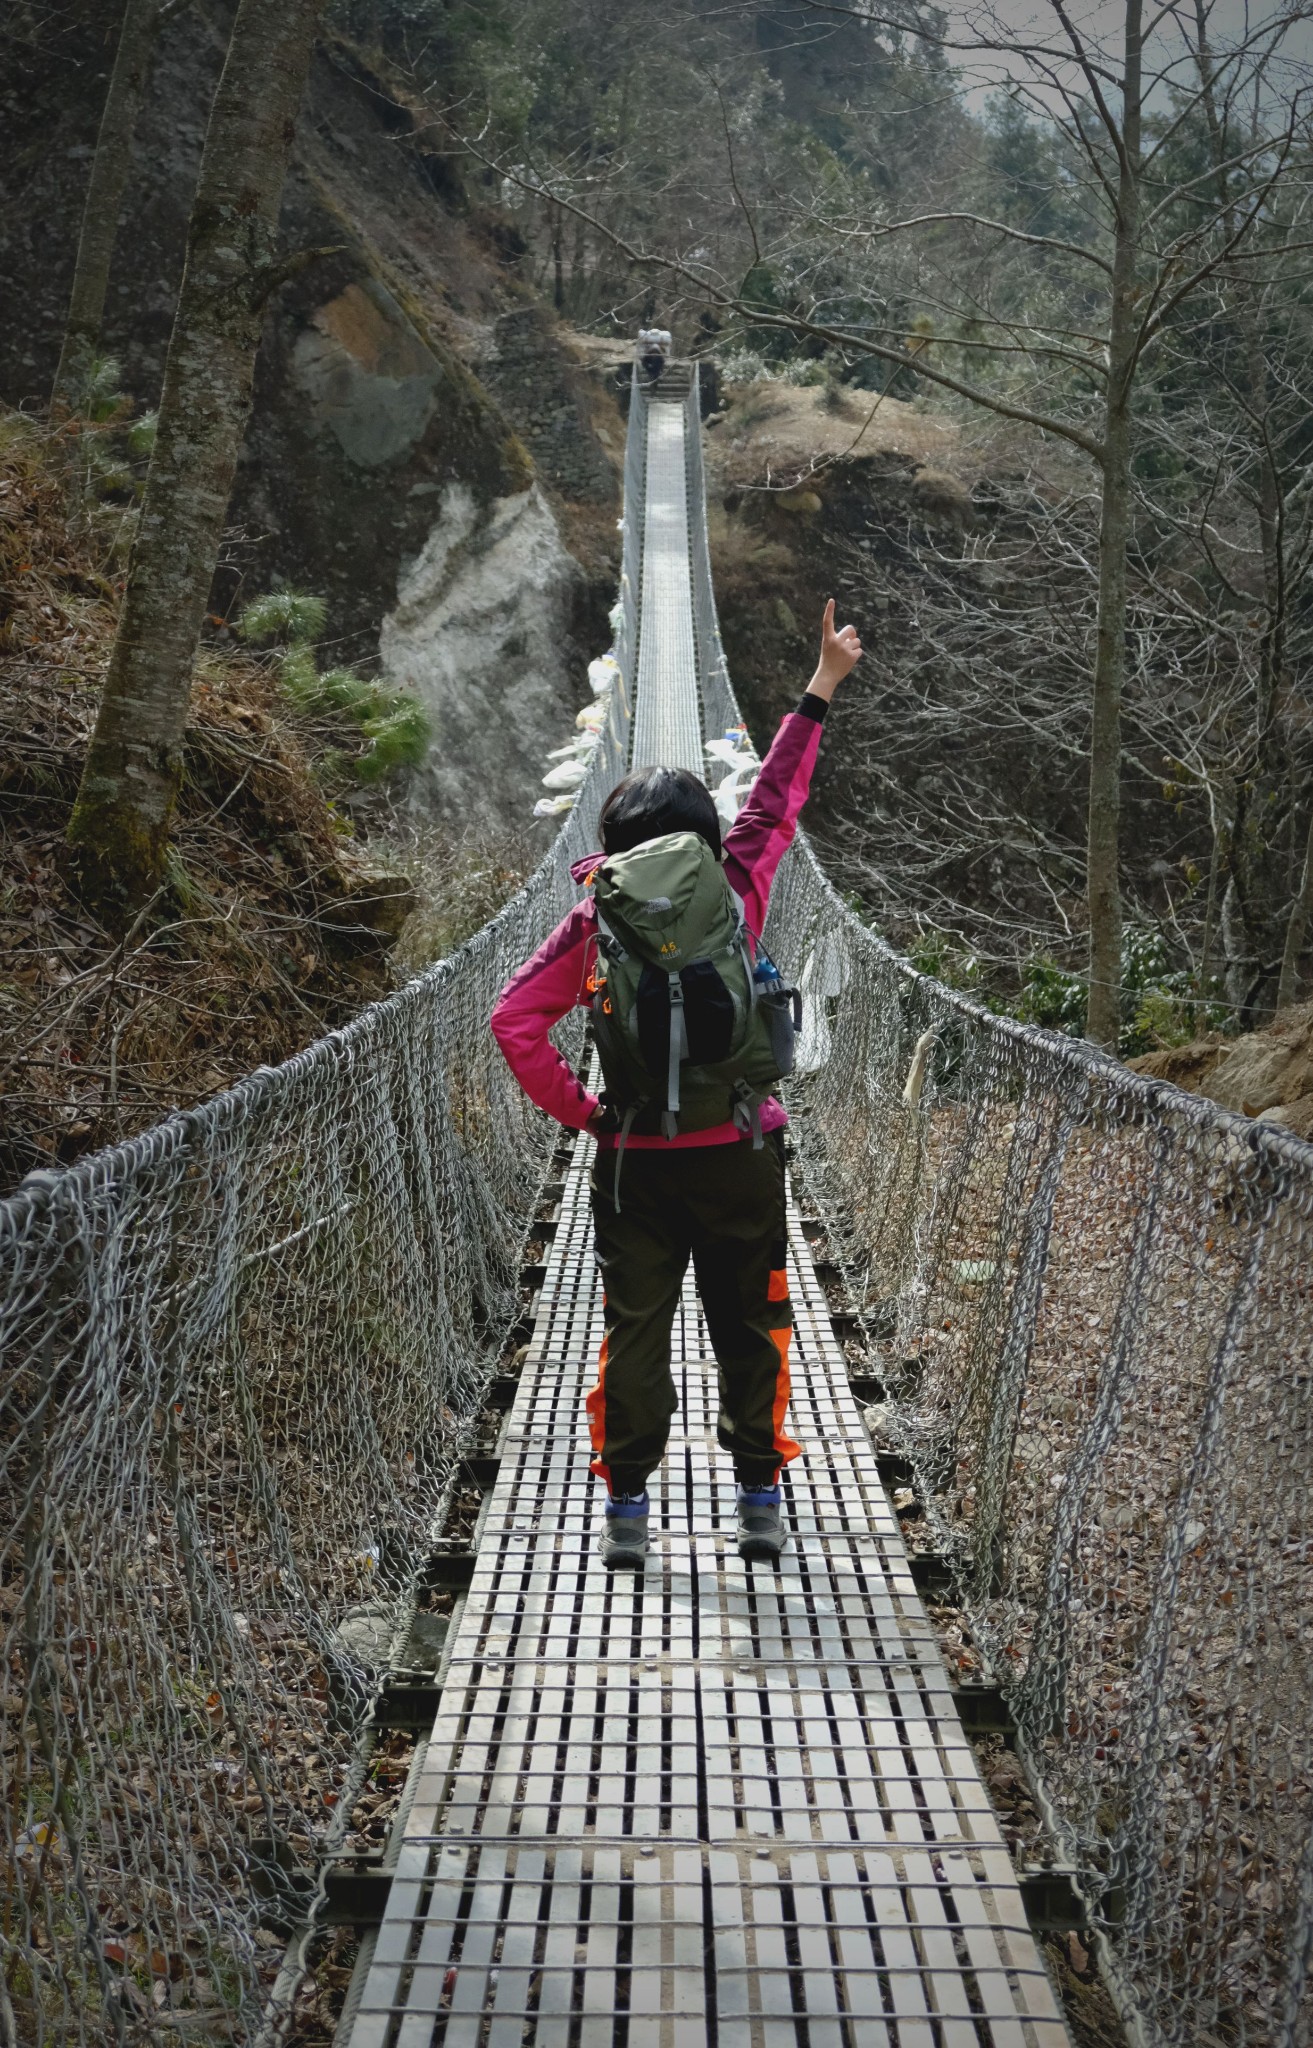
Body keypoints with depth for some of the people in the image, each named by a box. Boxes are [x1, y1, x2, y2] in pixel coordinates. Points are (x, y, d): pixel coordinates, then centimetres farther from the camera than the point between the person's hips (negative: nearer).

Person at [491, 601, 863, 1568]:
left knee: (634, 1328, 9)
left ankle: (626, 1506, 9)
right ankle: (760, 1499, 15)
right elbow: (777, 799, 9)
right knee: (751, 1325, 11)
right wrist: (823, 686, 20)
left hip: (633, 1160, 0)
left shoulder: (593, 921, -3)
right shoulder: (735, 895, -3)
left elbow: (515, 1019, -10)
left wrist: (577, 1109, 0)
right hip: (739, 1152, 0)